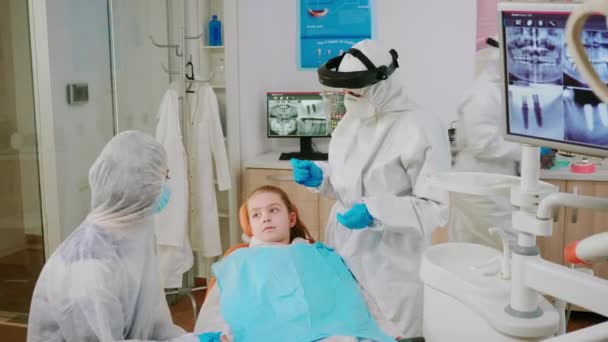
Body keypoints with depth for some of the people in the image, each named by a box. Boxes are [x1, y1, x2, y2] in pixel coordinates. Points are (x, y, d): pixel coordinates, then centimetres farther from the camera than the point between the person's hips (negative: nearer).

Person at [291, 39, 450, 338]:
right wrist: (319, 177, -2)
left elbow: (436, 208, -17)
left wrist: (375, 212, -25)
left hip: (390, 264, -6)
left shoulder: (422, 132, -16)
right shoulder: (351, 120, 6)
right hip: (342, 251, 7)